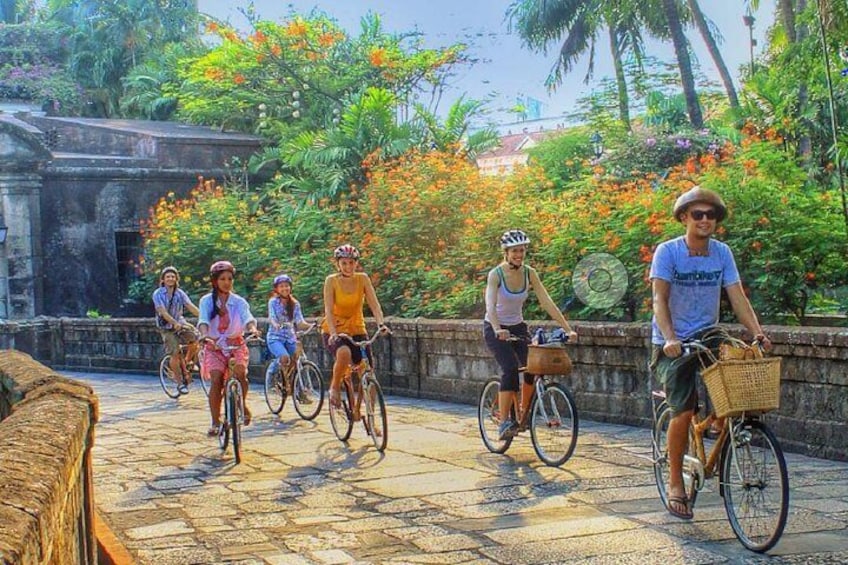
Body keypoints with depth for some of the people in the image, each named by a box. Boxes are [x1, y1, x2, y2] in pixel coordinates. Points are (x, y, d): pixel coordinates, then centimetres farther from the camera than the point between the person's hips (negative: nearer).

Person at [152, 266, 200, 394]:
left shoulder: (180, 293, 1)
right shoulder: (158, 294, -9)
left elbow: (191, 306, -11)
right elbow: (163, 312, -20)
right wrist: (175, 323, -35)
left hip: (180, 322, 3)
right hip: (166, 327, -3)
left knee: (195, 338, -23)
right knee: (175, 354, -13)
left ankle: (185, 366, 2)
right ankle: (180, 382, 4)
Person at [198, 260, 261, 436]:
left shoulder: (239, 302, 2)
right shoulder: (207, 301, -1)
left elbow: (247, 318, -16)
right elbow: (203, 320, -17)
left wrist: (253, 329, -39)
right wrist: (205, 335, -39)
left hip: (236, 344, 0)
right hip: (214, 346, 0)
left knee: (240, 372, -27)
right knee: (216, 379, -20)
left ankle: (242, 404, 1)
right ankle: (215, 422, -10)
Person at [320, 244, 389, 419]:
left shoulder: (363, 279, -3)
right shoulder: (331, 281, -10)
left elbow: (374, 304, -10)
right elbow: (328, 310, -18)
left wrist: (381, 324, -29)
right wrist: (334, 333, -33)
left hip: (357, 330, 3)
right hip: (334, 332, -3)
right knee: (344, 353, -37)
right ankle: (335, 387, -10)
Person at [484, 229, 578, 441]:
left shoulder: (529, 273, -7)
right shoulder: (496, 274, -19)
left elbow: (548, 303, -12)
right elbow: (490, 306, -33)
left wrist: (568, 329, -20)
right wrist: (498, 330, -51)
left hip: (518, 327, 5)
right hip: (495, 329, -5)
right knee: (510, 368, -26)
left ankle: (524, 415, 9)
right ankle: (504, 422, -22)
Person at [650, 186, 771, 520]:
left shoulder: (722, 253, 1)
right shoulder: (668, 251, -10)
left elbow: (737, 298, -5)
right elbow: (660, 299, -17)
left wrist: (758, 333, -19)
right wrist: (670, 339, -32)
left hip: (707, 337, 4)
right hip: (672, 343, -4)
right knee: (684, 411, -14)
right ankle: (675, 483, 3)